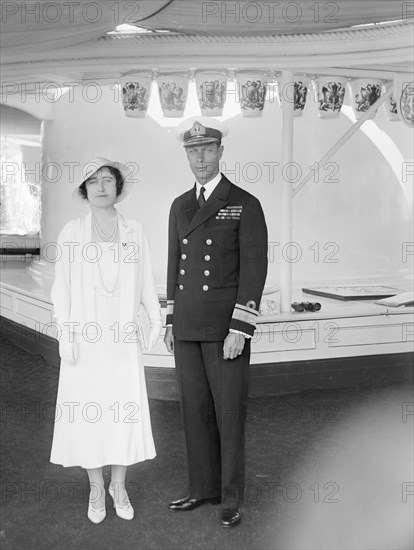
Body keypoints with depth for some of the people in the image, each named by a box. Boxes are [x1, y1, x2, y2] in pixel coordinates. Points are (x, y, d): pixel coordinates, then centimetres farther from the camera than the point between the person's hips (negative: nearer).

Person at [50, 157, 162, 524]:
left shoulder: (135, 232, 2)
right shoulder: (71, 233, -2)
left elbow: (145, 282, 5)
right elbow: (62, 287, -1)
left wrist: (157, 320, -8)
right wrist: (65, 335, -7)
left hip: (123, 337, 1)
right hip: (84, 336, -1)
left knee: (125, 410, 4)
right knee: (87, 411, 5)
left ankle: (119, 487, 23)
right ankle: (96, 488, 23)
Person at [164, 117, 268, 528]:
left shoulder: (246, 205, -9)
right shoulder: (180, 206, 10)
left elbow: (254, 270, -14)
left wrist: (240, 330, -20)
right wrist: (171, 322, 11)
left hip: (227, 326, -6)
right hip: (188, 327, 6)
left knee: (229, 411, 0)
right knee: (195, 409, 11)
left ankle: (231, 498, 14)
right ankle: (204, 488, 24)